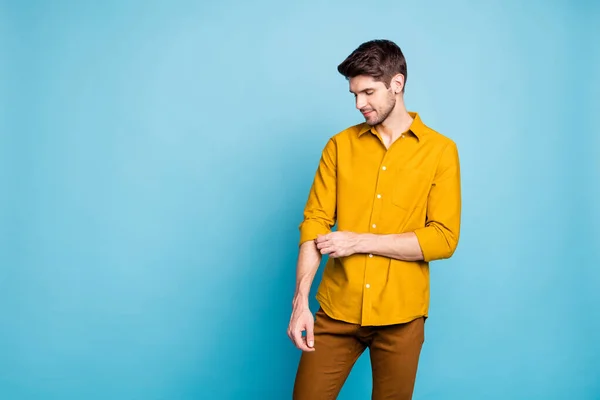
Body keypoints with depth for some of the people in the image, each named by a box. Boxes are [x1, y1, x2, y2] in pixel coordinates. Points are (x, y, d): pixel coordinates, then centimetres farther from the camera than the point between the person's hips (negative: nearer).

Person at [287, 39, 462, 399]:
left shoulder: (440, 150, -2)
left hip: (400, 315, -1)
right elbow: (315, 222, -1)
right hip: (337, 310, 2)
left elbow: (444, 239, -8)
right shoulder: (340, 146, 4)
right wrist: (301, 301, -12)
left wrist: (359, 241, -12)